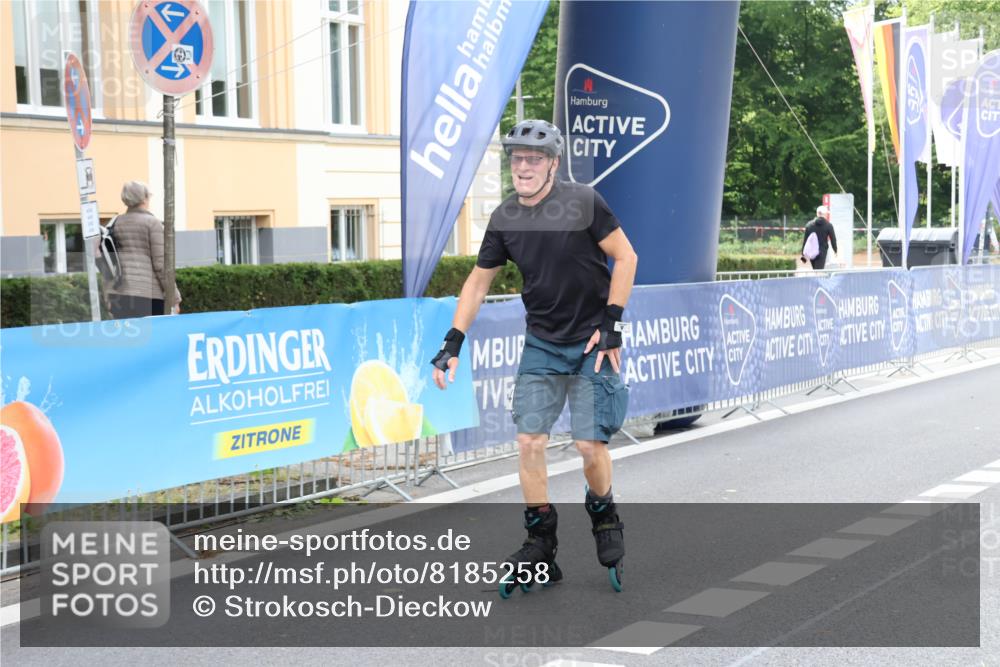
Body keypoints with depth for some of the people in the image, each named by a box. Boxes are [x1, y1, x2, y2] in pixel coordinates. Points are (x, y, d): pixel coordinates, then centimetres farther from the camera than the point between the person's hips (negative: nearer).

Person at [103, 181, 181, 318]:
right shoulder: (152, 223, -3)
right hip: (147, 292, -5)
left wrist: (108, 297, 19)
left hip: (119, 292, 6)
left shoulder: (116, 223, 13)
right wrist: (174, 299, -5)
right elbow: (161, 264, -9)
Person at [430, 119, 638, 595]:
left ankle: (603, 516, 24)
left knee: (589, 444, -7)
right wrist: (452, 342, 3)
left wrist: (611, 324, -13)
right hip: (542, 342, 4)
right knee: (528, 441, -4)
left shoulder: (582, 202, -14)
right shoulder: (505, 218, -1)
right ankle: (541, 546, 9)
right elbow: (479, 280, 8)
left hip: (592, 341, -4)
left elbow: (625, 257, -9)